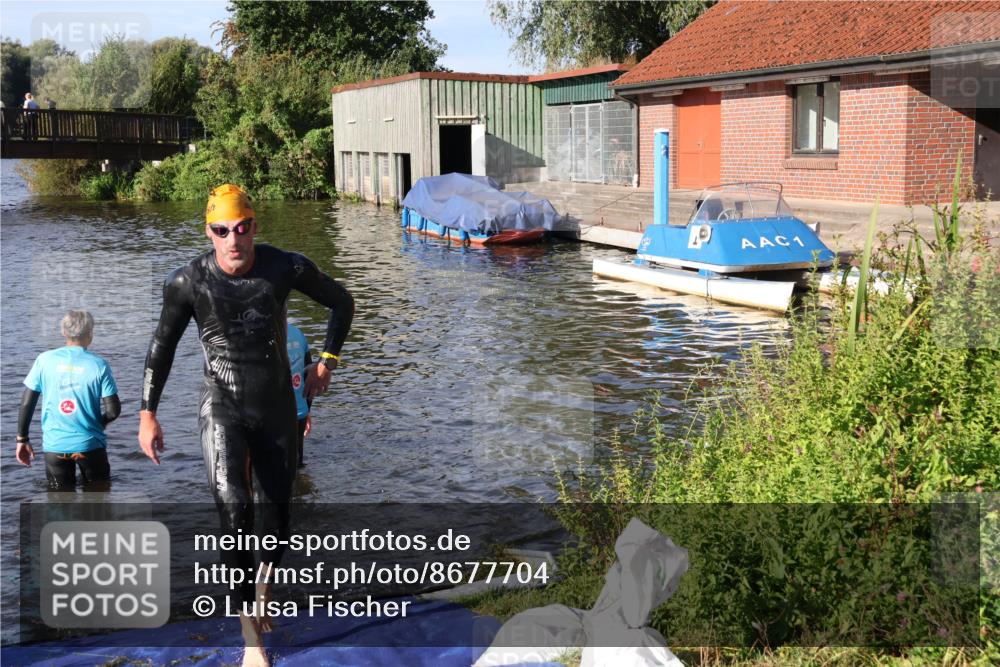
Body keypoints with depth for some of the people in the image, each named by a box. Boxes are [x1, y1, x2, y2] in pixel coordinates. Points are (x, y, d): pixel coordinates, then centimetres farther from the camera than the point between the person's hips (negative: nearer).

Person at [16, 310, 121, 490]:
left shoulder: (45, 360, -3)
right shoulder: (99, 365, -8)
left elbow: (26, 403, -2)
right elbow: (113, 411, -9)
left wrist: (22, 438, 10)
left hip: (54, 446, 1)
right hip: (90, 444, -1)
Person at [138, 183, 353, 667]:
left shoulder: (286, 268, -11)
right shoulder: (188, 281, -12)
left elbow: (342, 302, 7)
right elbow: (162, 347, 2)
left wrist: (326, 363, 5)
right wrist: (147, 414, 1)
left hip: (277, 408, 2)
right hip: (223, 411, -2)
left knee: (275, 515, 11)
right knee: (235, 511, -20)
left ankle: (263, 595, 42)